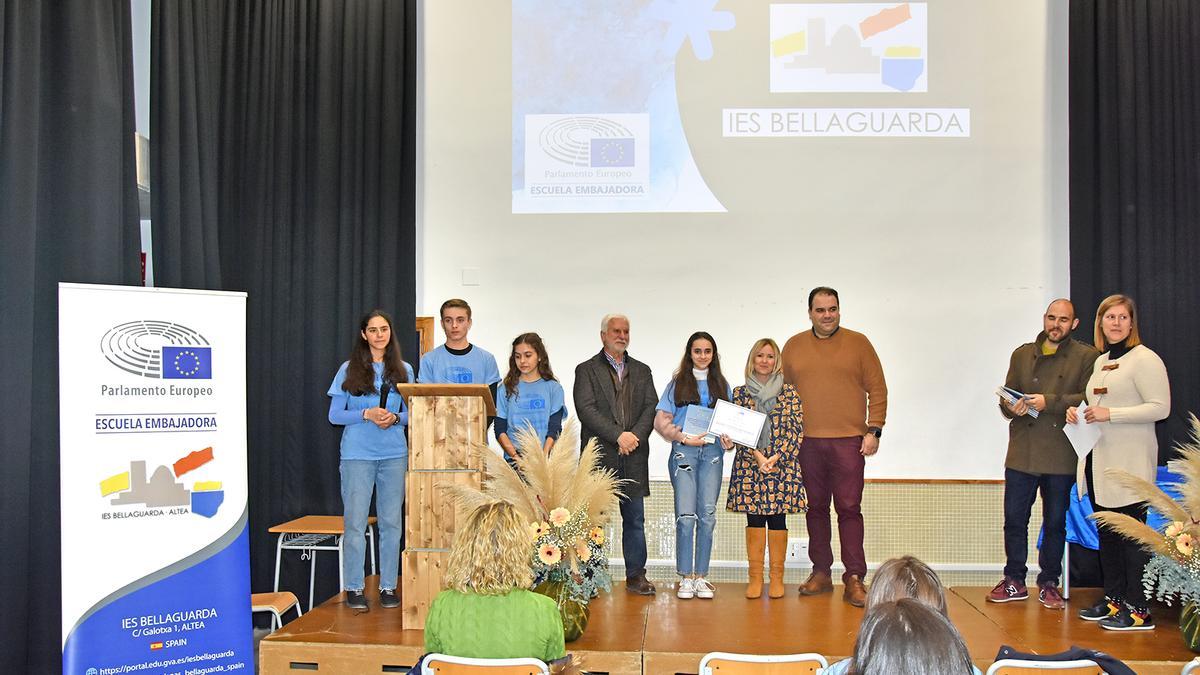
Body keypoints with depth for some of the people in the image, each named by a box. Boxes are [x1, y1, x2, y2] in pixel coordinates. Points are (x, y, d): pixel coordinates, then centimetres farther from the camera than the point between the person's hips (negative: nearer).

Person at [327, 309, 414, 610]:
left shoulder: (403, 370, 9)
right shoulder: (349, 370, 2)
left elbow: (412, 413, 11)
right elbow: (334, 415, 0)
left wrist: (395, 418, -11)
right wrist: (366, 414, -15)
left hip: (394, 455, 2)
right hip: (357, 454, -2)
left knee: (391, 522, 5)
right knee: (355, 522, 0)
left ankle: (388, 587, 15)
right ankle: (354, 588, 10)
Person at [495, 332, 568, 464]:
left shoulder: (553, 388, 8)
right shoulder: (507, 389, 11)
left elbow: (555, 430, 2)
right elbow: (500, 430, 5)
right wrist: (516, 457, -10)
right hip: (513, 460, 0)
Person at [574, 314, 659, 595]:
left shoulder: (642, 371, 16)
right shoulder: (586, 370, 4)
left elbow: (651, 407, 6)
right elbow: (586, 410, -9)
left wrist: (635, 435, -12)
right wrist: (618, 436, -16)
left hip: (634, 456, 3)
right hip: (599, 456, -3)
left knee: (635, 519, 6)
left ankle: (636, 575, 14)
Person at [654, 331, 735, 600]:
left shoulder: (722, 386, 16)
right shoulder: (677, 384, 8)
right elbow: (661, 421, 3)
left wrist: (729, 441, -5)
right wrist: (684, 438, -10)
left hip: (712, 452, 2)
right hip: (684, 451, -2)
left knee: (707, 515, 0)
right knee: (686, 515, -8)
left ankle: (701, 576, 7)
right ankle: (685, 578, -1)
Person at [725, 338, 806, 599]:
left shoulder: (789, 392, 5)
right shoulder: (740, 393, 8)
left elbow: (797, 429, -1)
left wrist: (776, 457, -11)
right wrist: (757, 455, -12)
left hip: (783, 463, -1)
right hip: (749, 463, 1)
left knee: (778, 517, 1)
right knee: (754, 517, 2)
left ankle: (777, 578, 9)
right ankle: (755, 577, 8)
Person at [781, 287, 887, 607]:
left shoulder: (858, 343, 4)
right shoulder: (794, 346, 10)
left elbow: (877, 389, 3)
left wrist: (874, 431, -4)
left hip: (849, 442, -2)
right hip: (807, 442, 2)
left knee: (849, 509, -3)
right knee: (815, 508, 9)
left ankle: (854, 579, 2)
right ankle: (821, 573, 19)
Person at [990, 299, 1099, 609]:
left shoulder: (1087, 357, 2)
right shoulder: (1021, 354, 14)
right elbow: (1006, 398, 13)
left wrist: (1048, 402, -19)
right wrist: (1012, 407, -9)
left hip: (1061, 455, -3)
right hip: (1022, 453, 3)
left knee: (1055, 523, 8)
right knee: (1014, 519, 5)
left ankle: (1049, 583, 22)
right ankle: (1014, 581, 19)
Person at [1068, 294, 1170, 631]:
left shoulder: (1144, 359, -8)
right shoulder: (1101, 361, 17)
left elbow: (1160, 407, -16)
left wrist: (1110, 414, -19)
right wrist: (1078, 412, 9)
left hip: (1130, 463, -8)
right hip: (1099, 460, 9)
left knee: (1132, 535, -6)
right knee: (1106, 533, 13)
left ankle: (1138, 610, 0)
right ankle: (1114, 599, 23)